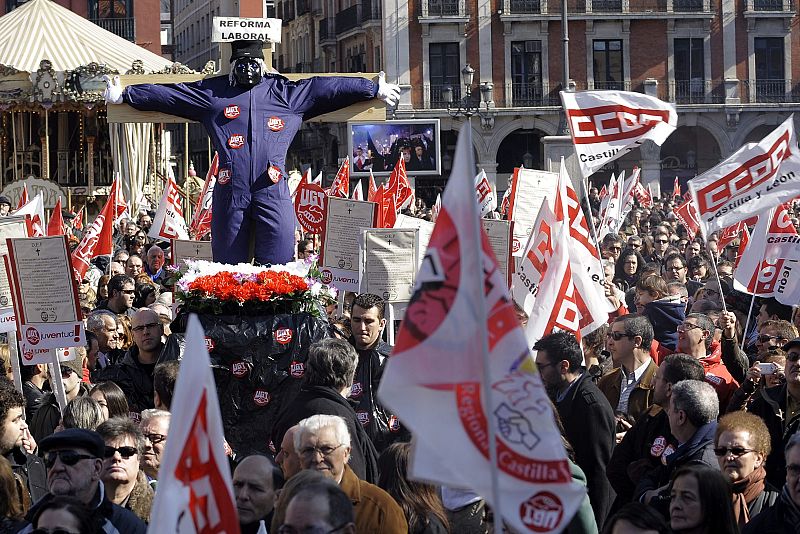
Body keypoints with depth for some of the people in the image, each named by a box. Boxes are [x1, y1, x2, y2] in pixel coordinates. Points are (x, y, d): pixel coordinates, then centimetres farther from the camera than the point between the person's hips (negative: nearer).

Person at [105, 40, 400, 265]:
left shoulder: (287, 92, 16)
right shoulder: (212, 92, 16)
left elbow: (328, 88, 18)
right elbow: (165, 94, 17)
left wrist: (374, 89, 20)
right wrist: (124, 95, 14)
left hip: (273, 189, 0)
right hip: (230, 189, 0)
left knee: (279, 265, -8)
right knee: (229, 266, 2)